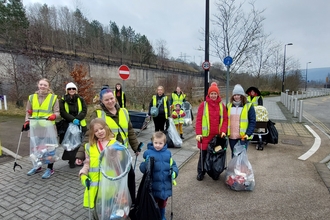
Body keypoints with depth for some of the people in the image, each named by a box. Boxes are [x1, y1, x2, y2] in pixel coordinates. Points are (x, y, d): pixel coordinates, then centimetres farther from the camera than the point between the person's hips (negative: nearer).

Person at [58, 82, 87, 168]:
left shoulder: (80, 99, 9)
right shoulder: (63, 100, 6)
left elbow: (84, 111, 0)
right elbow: (62, 112, -4)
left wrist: (77, 119, -15)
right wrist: (73, 119, -17)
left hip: (80, 124, 1)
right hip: (67, 125, -1)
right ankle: (71, 161, 11)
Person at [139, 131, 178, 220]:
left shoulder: (167, 153, -4)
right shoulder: (148, 153, -11)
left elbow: (173, 164, 6)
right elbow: (142, 168, -10)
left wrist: (174, 172, -13)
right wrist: (146, 164, -31)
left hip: (165, 185, 3)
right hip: (153, 185, -2)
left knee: (163, 202, 24)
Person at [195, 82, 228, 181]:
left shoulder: (222, 105, 7)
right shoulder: (203, 105, -3)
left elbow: (225, 119, 6)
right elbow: (198, 120, -6)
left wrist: (223, 131, -8)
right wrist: (198, 133, -13)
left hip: (217, 135, 3)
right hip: (205, 135, -2)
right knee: (203, 154, 7)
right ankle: (201, 172, 23)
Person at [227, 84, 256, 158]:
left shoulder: (248, 106, -5)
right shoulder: (229, 106, 8)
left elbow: (252, 122, -7)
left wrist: (248, 134, -17)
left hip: (243, 137, -4)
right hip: (232, 136, 4)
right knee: (234, 155, 16)